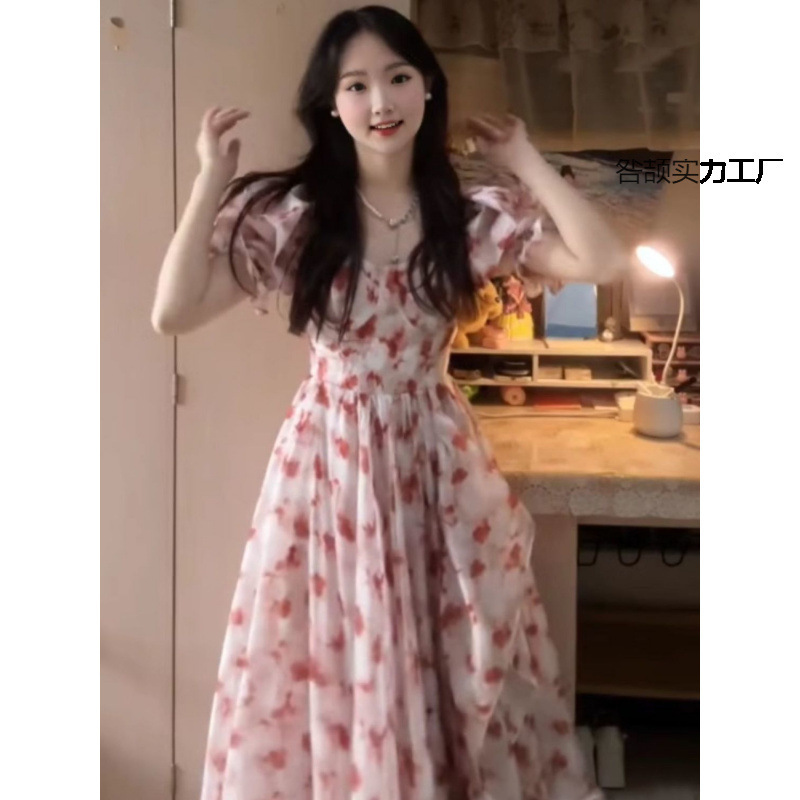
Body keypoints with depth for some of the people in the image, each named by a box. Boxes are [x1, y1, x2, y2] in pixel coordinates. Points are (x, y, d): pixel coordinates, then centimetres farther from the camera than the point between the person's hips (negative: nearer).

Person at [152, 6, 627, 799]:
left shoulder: (472, 215, 1)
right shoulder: (291, 215, -4)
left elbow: (602, 262, -8)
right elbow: (172, 312, -10)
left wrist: (525, 161, -2)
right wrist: (211, 179, -12)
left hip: (437, 459, 2)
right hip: (330, 460, -1)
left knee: (469, 667, 12)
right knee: (332, 671, 7)